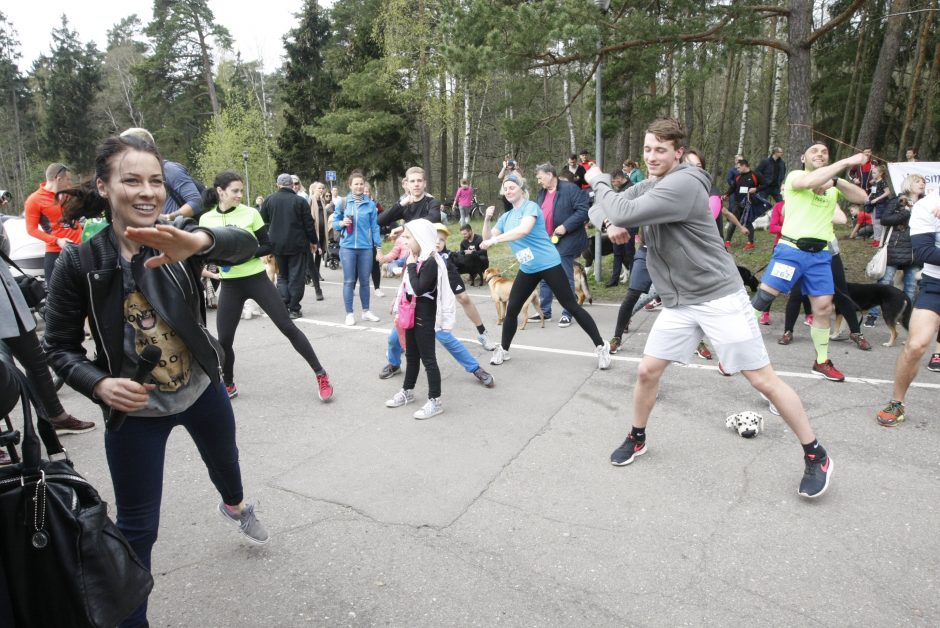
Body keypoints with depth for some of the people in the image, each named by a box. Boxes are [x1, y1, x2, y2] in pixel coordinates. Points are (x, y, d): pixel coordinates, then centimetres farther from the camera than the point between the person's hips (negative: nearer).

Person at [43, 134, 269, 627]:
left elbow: (246, 245, -36)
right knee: (137, 526, 6)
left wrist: (199, 241, -57)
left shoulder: (179, 239, -16)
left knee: (224, 459, 31)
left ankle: (235, 505, 66)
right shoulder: (79, 263, -16)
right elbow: (58, 347, -8)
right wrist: (99, 384, -27)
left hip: (201, 390, 3)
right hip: (134, 409, -2)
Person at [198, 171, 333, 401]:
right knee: (224, 339, 1)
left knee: (288, 327, -2)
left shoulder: (250, 213, -5)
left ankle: (321, 375, 6)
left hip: (256, 279, -2)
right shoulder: (206, 219, 0)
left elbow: (268, 247, -4)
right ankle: (229, 385, 26)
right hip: (230, 285, 2)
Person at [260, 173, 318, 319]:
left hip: (277, 245, 3)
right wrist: (313, 241, 7)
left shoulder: (269, 200, 2)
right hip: (297, 245, -3)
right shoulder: (300, 201, -7)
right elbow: (309, 224, -5)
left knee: (282, 275, 15)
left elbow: (263, 222, 7)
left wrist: (268, 242, 18)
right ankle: (294, 309, 3)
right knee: (296, 276, 4)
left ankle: (283, 306, 3)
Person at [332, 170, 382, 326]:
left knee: (364, 281, 11)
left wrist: (379, 246, 2)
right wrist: (341, 223, -15)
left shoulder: (370, 204, 1)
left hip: (366, 247, 1)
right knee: (349, 282, 3)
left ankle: (366, 311, 23)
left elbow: (374, 226, 4)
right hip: (347, 247, -1)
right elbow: (335, 223, 7)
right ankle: (349, 313, 11)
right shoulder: (342, 203, 1)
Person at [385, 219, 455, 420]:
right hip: (412, 315, 9)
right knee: (411, 355, 21)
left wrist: (411, 266, -21)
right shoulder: (417, 259, 7)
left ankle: (435, 401, 6)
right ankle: (407, 391, 36)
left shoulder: (430, 262, -20)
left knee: (428, 359, -2)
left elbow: (419, 288, -28)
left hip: (425, 318, -9)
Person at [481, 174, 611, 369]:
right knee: (511, 309, 5)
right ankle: (503, 349, 24)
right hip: (527, 269, 7)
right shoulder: (506, 217, 12)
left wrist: (495, 239, -32)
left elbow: (523, 230, -30)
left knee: (571, 306, -4)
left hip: (548, 264, -7)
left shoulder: (530, 207, -11)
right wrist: (487, 219, -6)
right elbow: (488, 239, 10)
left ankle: (601, 347, 5)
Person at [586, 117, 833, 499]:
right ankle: (637, 439, 29)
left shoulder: (683, 184, -19)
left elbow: (625, 213, -26)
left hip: (719, 297, -7)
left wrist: (599, 181, -8)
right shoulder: (647, 186, 9)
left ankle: (815, 455, 15)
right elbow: (605, 208, 14)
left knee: (763, 380, -2)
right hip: (679, 303, 7)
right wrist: (612, 223, -10)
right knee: (647, 371, 7)